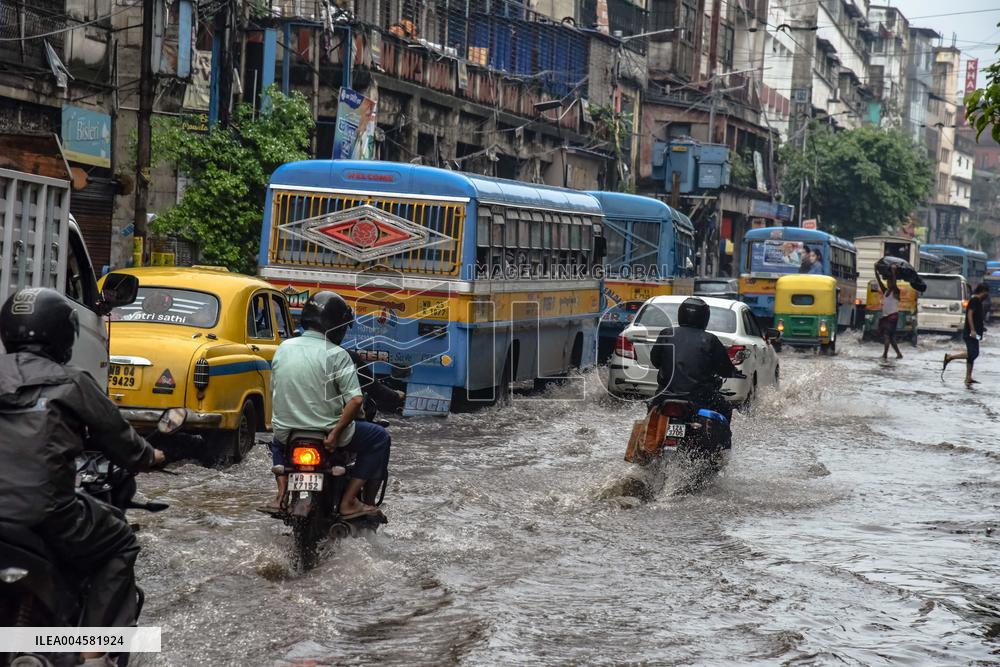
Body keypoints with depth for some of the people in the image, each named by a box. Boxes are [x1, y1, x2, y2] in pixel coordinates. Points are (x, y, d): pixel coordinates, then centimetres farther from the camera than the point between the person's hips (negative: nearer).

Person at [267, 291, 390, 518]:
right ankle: (349, 501, 8)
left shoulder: (283, 348, 1)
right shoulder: (336, 355, -13)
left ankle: (282, 494, 18)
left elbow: (274, 391, 10)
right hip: (327, 433, -5)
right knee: (380, 438, 16)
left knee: (278, 441, 40)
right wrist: (336, 433, -14)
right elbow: (356, 400, -23)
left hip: (286, 431, 5)